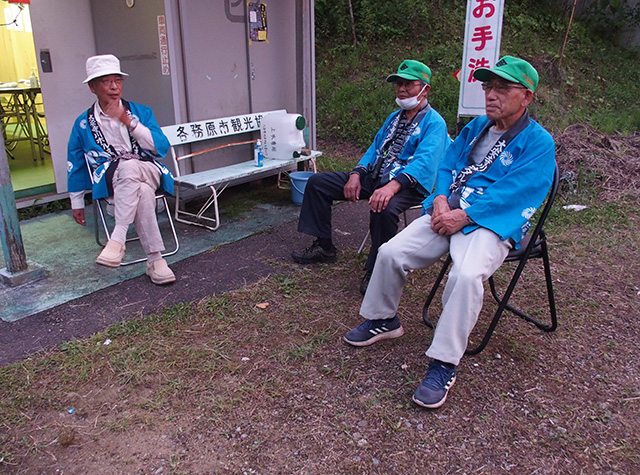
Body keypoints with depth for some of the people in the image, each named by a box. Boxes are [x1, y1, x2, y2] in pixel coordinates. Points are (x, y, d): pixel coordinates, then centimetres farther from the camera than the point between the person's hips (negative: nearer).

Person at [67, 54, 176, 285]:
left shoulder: (141, 112, 15)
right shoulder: (83, 123, 15)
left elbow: (162, 147, 1)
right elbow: (75, 165, 22)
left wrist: (129, 122, -7)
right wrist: (77, 203, 22)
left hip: (149, 172, 1)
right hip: (108, 178, 0)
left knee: (129, 166, -39)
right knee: (143, 192, -38)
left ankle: (117, 240, -39)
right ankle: (155, 260, -38)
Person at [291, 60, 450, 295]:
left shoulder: (434, 123, -7)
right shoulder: (394, 117, 20)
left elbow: (423, 162, -23)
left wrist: (392, 186, -38)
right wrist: (356, 174, -1)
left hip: (407, 186, -8)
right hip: (374, 178, 8)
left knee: (384, 208, -42)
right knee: (317, 182, 3)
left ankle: (375, 270, -20)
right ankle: (324, 247, 9)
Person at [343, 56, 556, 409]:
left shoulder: (538, 142, -2)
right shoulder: (475, 127, 19)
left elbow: (512, 193, -14)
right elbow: (447, 165, 16)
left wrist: (463, 215, -20)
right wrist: (441, 199, -5)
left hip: (491, 224, -6)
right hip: (447, 213, 6)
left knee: (466, 275, -35)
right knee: (390, 252, -9)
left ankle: (444, 365, -20)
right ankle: (382, 320, 15)